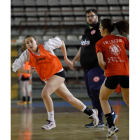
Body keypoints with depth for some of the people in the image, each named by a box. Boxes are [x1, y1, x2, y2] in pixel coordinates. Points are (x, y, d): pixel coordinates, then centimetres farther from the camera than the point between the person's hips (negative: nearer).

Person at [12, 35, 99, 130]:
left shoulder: (46, 46, -12)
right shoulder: (27, 54, -5)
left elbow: (61, 42, 3)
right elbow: (15, 66, -8)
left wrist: (66, 59, 7)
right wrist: (28, 72, -24)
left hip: (58, 73, -5)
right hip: (48, 78, 5)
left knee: (45, 93, -27)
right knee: (70, 98, 12)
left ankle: (51, 121, -15)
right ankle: (91, 113, 31)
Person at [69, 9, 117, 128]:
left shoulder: (100, 29, -6)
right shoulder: (86, 31, 21)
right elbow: (82, 48, 32)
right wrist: (74, 60, 29)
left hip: (97, 66, -9)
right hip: (87, 67, 9)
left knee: (95, 90, -18)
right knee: (92, 94, 6)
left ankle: (111, 113, -7)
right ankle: (99, 120, 8)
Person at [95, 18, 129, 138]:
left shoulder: (100, 43, 4)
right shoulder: (122, 39, 13)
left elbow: (101, 62, -8)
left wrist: (106, 70, 10)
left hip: (112, 75, -3)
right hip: (126, 73, 3)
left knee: (103, 99, 20)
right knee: (128, 100, 22)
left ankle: (111, 126, 6)